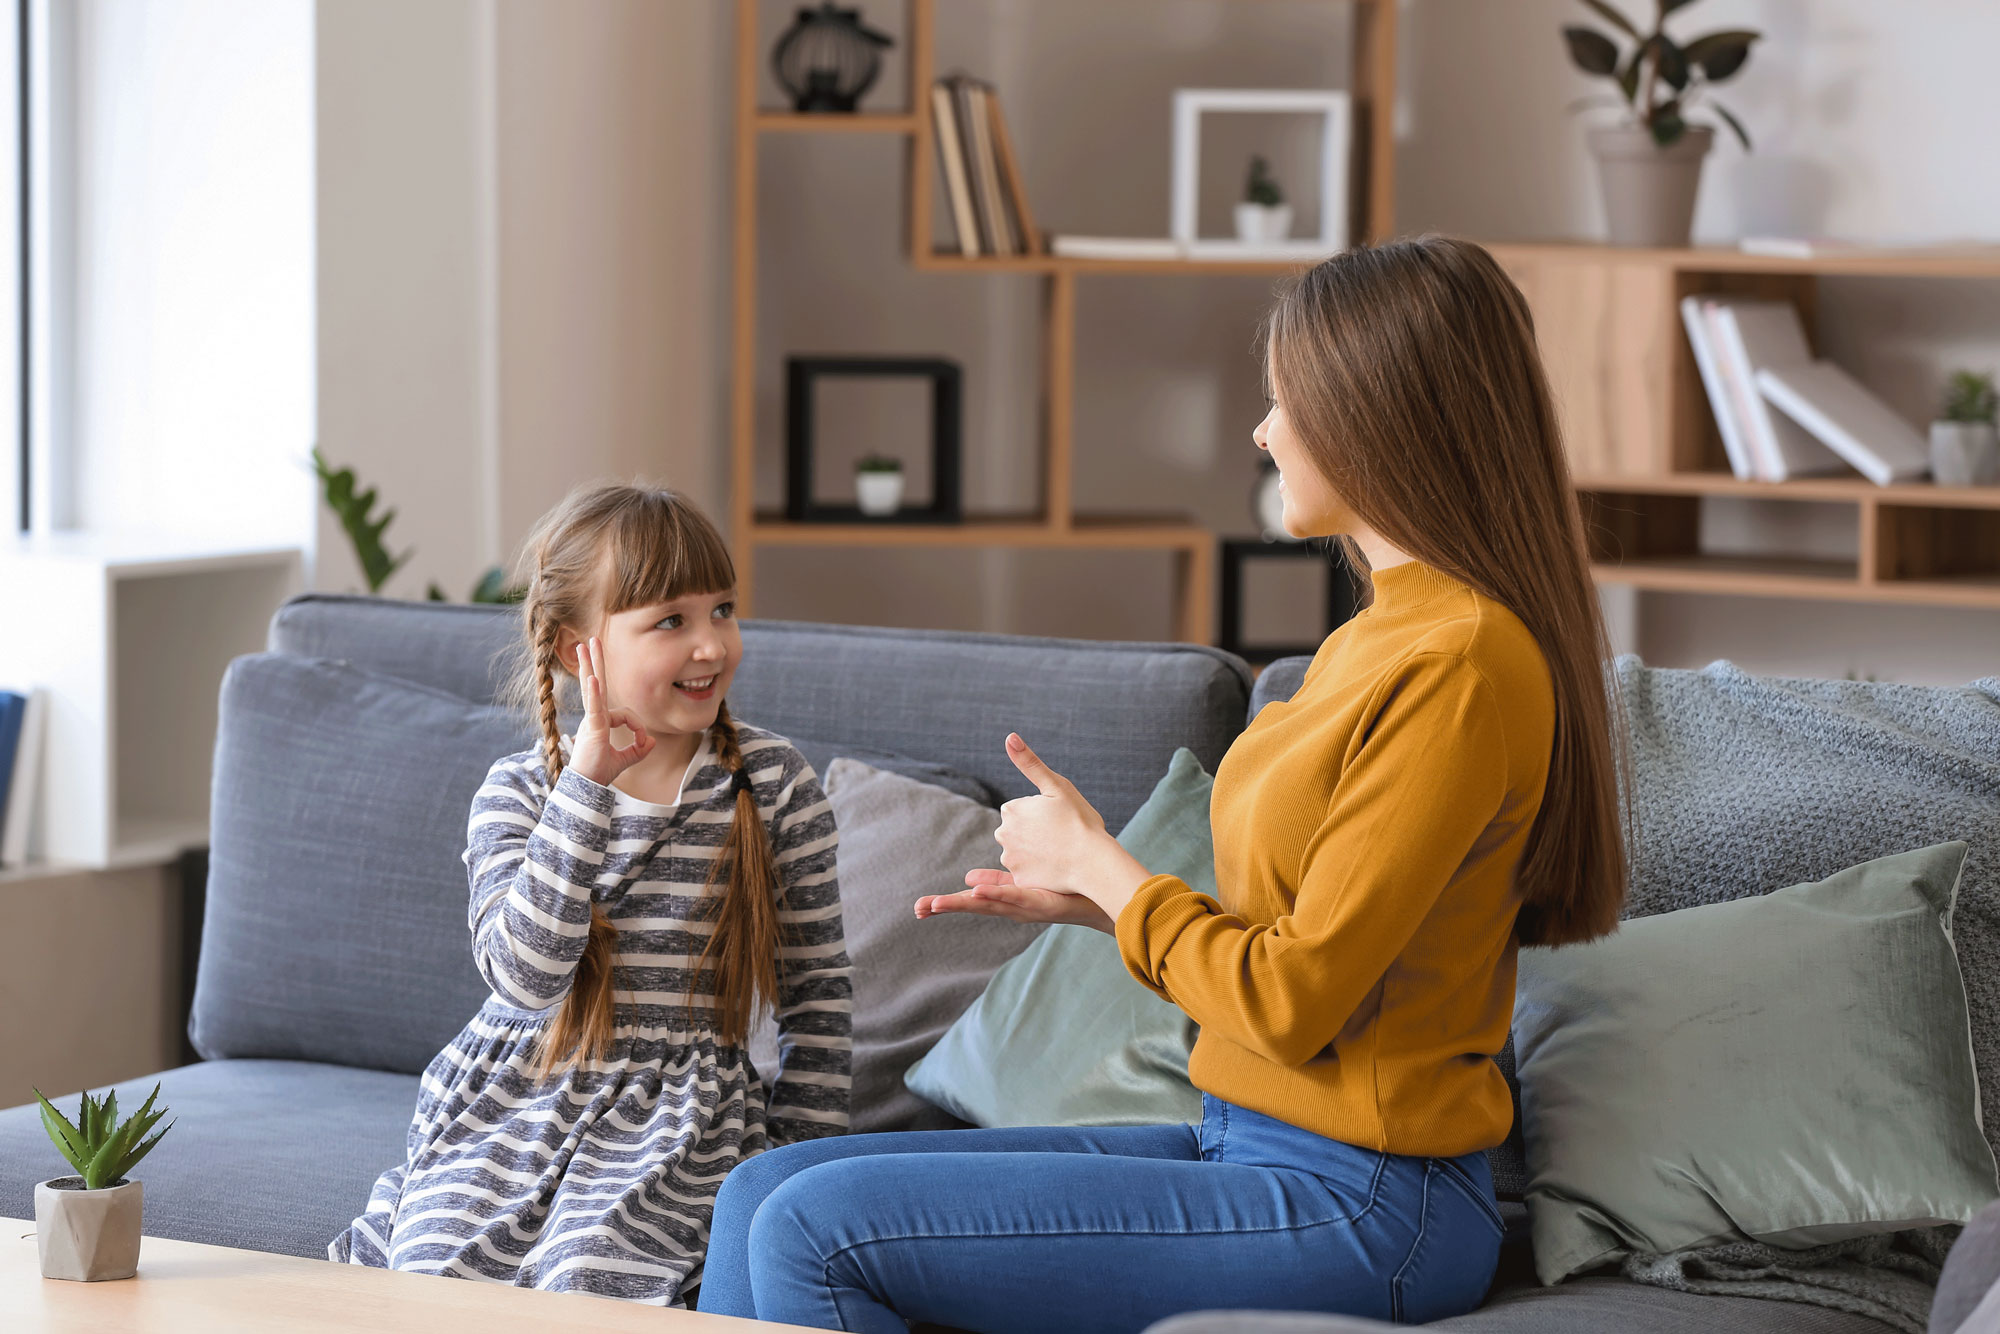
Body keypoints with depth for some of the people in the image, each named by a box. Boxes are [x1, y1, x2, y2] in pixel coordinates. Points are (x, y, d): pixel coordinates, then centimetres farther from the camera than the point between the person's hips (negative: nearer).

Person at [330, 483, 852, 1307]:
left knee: (588, 1281, -26)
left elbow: (817, 989, 6)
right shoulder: (517, 792, -3)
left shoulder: (777, 784, -1)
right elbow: (524, 978, -19)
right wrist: (587, 782, -21)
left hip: (681, 1117, -1)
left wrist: (799, 1158, 0)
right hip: (515, 1106, 1)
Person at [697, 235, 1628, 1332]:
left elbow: (1292, 1001, -19)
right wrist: (1088, 900, 11)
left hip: (1353, 1207, -10)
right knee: (763, 1192, 4)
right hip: (1253, 1147, 10)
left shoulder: (1459, 667, -17)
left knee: (816, 1230, -16)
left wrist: (1096, 863, -4)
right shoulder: (1377, 639, 15)